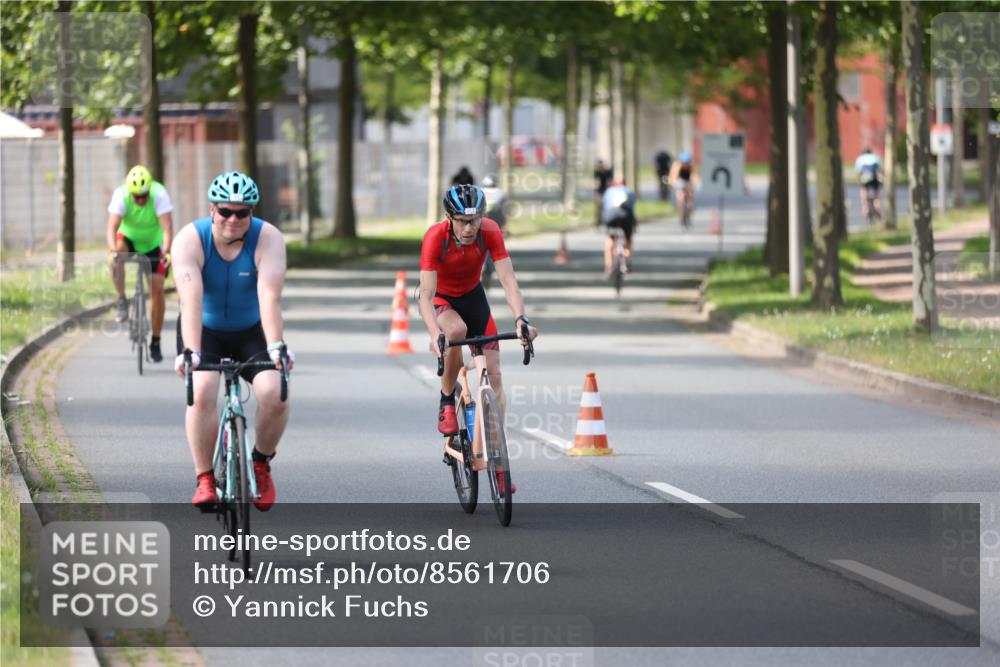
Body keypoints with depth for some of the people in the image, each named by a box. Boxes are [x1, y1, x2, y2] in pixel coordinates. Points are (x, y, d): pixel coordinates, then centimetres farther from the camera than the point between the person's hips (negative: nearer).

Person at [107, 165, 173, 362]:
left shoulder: (159, 194, -31)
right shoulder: (121, 195, -29)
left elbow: (167, 228, -37)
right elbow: (112, 227, -36)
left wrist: (166, 252, -52)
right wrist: (113, 251, -53)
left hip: (153, 242, 0)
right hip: (129, 237, 0)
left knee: (157, 288, -8)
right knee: (118, 251, -35)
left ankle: (155, 343, 4)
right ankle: (121, 301, -17)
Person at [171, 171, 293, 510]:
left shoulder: (268, 239, -20)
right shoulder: (190, 240, -20)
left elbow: (270, 296, -33)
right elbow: (191, 299, -33)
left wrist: (276, 347, -46)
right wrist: (190, 351, -45)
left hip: (252, 332, 1)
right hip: (205, 331, 0)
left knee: (274, 393, -22)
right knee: (201, 392, -27)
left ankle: (261, 463, 5)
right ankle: (204, 478, -13)